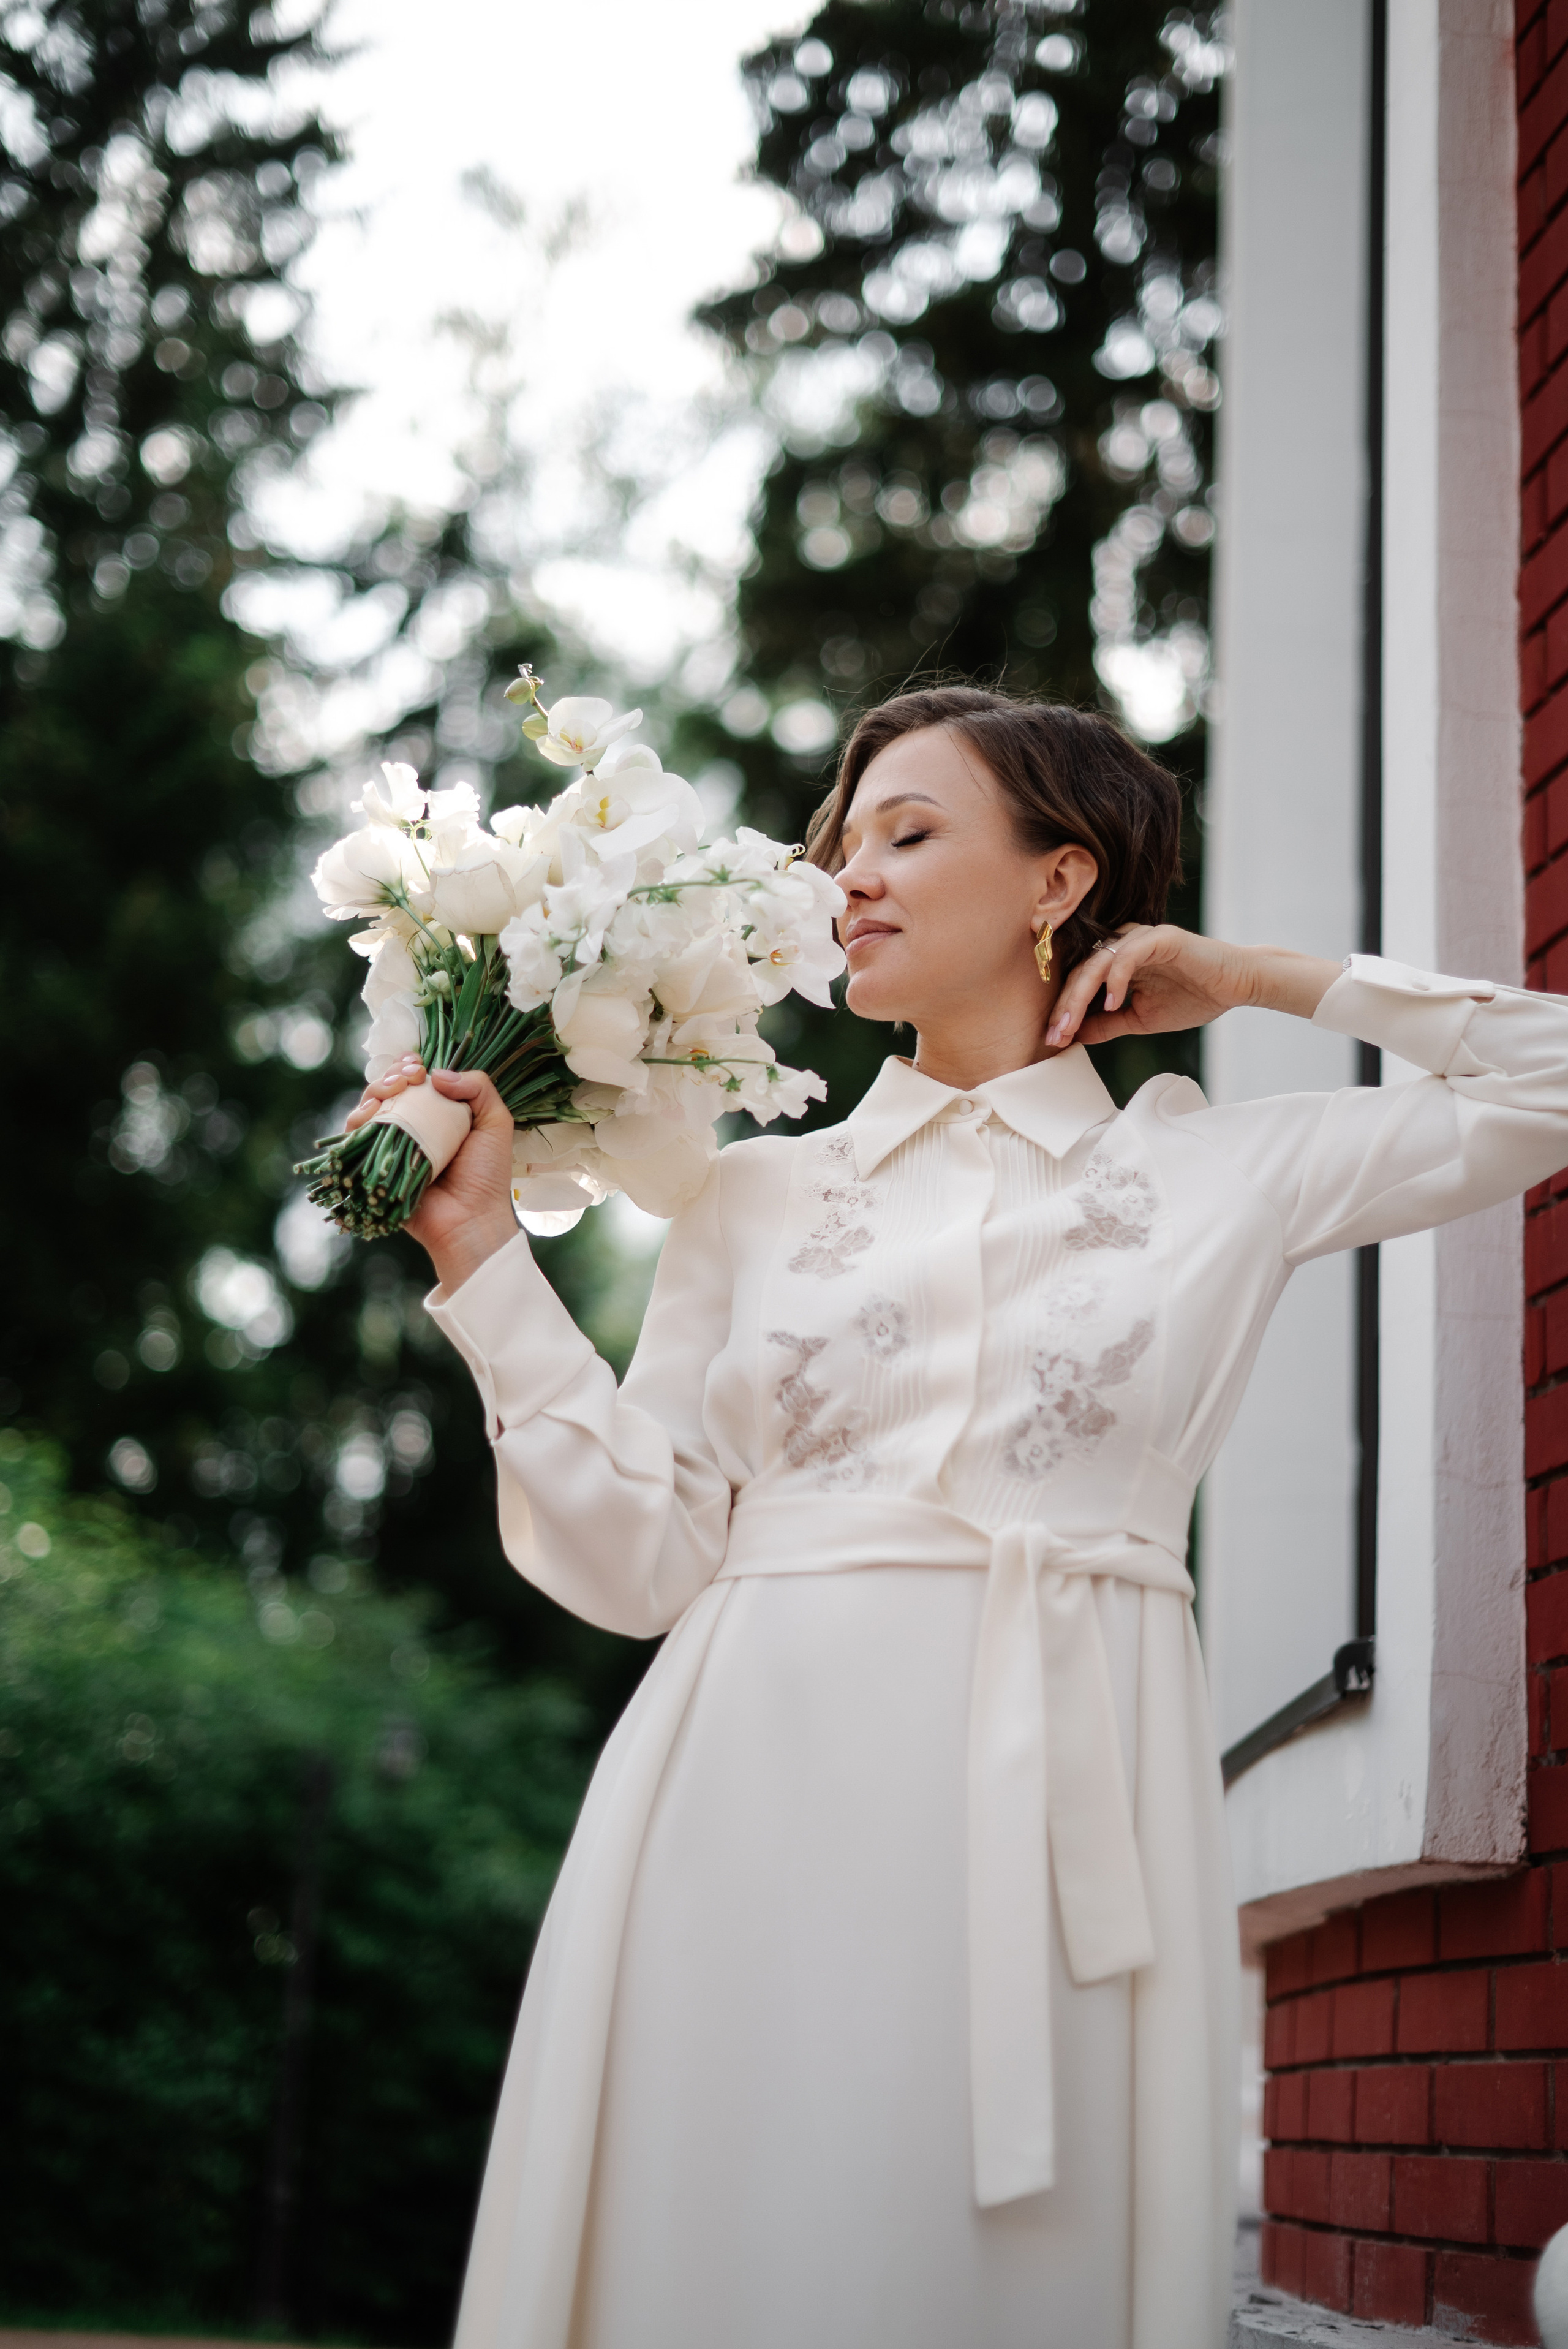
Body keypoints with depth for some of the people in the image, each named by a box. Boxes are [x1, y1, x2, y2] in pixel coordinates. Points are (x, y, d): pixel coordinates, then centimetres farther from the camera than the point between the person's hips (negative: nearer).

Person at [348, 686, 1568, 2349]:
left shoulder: (1228, 1171, 12)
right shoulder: (758, 1191, 15)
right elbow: (645, 1556, 7)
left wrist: (1260, 981, 12)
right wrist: (483, 1255, 2)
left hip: (1060, 1814, -1)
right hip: (761, 1793, 1)